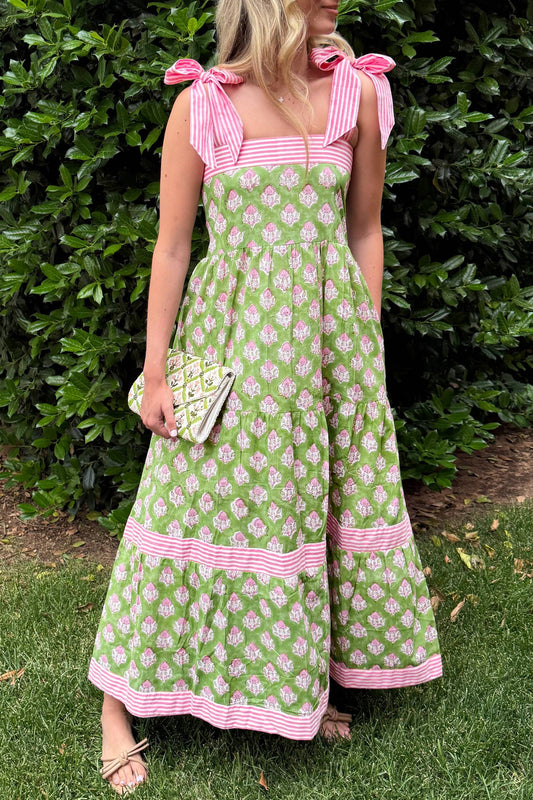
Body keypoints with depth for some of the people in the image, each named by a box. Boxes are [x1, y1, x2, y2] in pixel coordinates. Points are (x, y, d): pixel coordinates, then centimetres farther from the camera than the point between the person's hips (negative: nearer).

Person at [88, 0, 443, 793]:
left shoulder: (358, 91, 2)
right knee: (201, 505, 2)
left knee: (327, 499, 10)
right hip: (231, 337, -3)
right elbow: (172, 245, -2)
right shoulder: (202, 104, -5)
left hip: (329, 334, 3)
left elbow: (365, 231, 9)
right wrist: (154, 373, -3)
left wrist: (367, 342, 8)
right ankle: (120, 701, 18)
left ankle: (307, 683, 32)